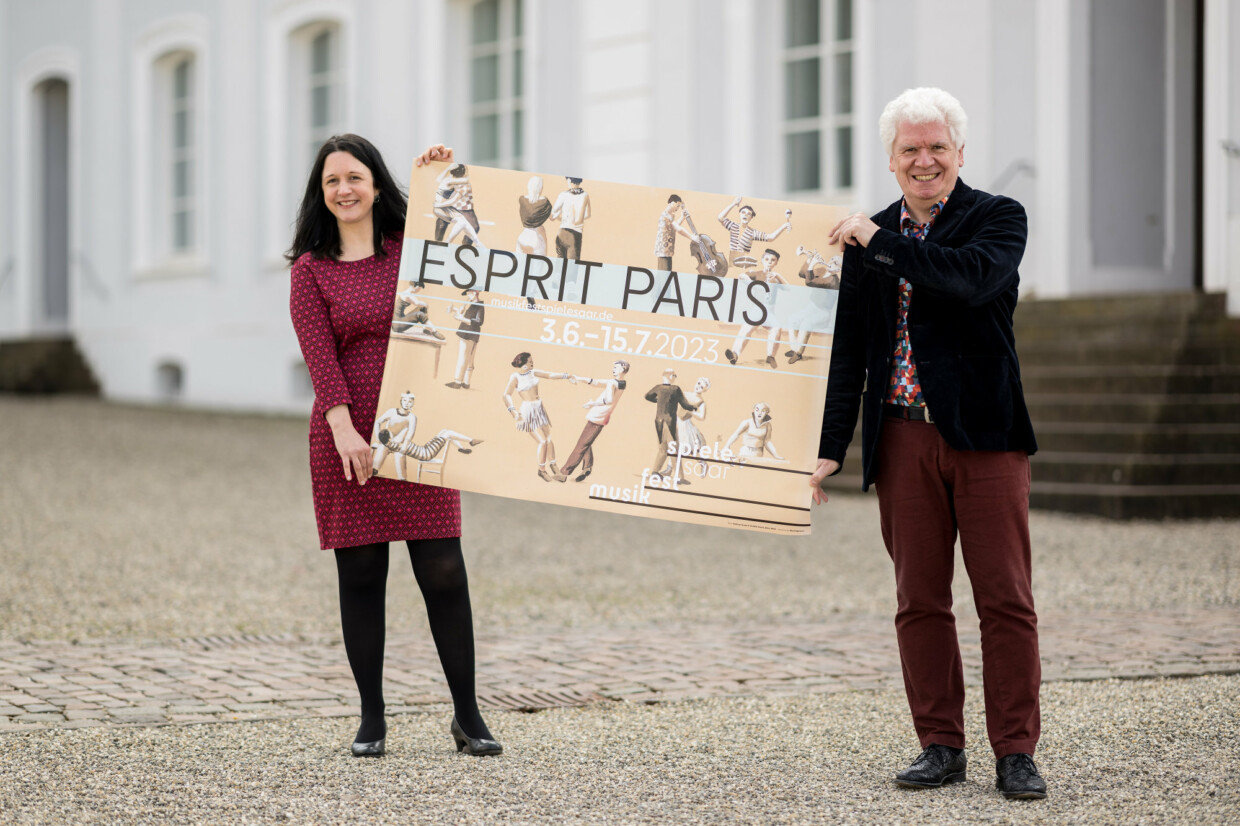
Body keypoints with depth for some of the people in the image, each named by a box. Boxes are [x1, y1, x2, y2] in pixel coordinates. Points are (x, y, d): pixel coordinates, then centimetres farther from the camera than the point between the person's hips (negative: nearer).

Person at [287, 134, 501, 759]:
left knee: (443, 572, -3)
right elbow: (320, 355, -6)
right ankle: (371, 721, 12)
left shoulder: (414, 248, 9)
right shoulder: (310, 269, 4)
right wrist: (344, 429, -18)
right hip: (345, 435, -1)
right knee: (361, 576, 2)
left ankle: (467, 716, 7)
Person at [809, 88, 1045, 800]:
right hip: (903, 440, 3)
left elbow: (972, 279, -20)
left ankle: (1016, 753, 3)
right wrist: (831, 447, 9)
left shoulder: (998, 218, 2)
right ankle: (941, 747, 13)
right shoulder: (867, 240, 13)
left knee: (1006, 599, -3)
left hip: (984, 435, -3)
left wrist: (882, 242, -13)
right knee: (921, 601, 5)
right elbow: (849, 352, 15)